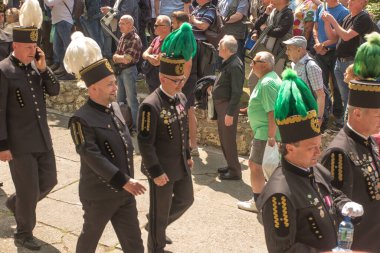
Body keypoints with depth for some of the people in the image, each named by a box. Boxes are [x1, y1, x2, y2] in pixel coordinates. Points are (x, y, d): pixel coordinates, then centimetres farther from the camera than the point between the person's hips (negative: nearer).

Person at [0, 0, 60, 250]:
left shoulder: (36, 66, 6)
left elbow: (55, 91, 5)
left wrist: (43, 68, -9)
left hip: (42, 138, 7)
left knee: (50, 180, 16)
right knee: (29, 192, 3)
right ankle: (24, 235, 25)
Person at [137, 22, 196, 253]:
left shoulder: (181, 98, 1)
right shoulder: (150, 106, -25)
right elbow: (145, 143, -23)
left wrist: (187, 155, 16)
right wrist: (156, 172, -20)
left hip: (181, 165, 8)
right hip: (162, 168, -8)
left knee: (186, 200, 24)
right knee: (160, 211, 9)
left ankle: (157, 226, 47)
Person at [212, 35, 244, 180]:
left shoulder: (235, 66, -21)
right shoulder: (228, 62, 10)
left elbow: (237, 92, -24)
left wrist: (230, 113, -25)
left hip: (228, 106, -10)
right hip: (221, 105, 10)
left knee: (228, 139, -2)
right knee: (223, 137, 19)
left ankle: (235, 171, 9)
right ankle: (231, 166, 32)